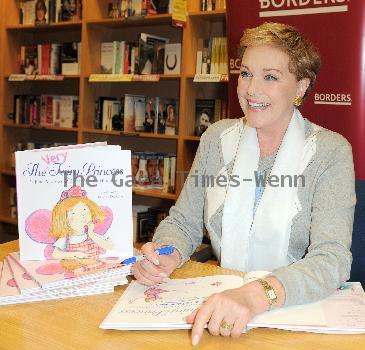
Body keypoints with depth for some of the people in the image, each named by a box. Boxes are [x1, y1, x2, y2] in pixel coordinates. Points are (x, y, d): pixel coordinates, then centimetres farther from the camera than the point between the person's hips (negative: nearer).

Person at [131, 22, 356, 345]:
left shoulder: (331, 152, -9)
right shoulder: (216, 138, 3)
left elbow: (332, 260, -20)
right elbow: (183, 222, 7)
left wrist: (257, 295, -37)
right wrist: (168, 255, -15)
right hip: (218, 302, 2)